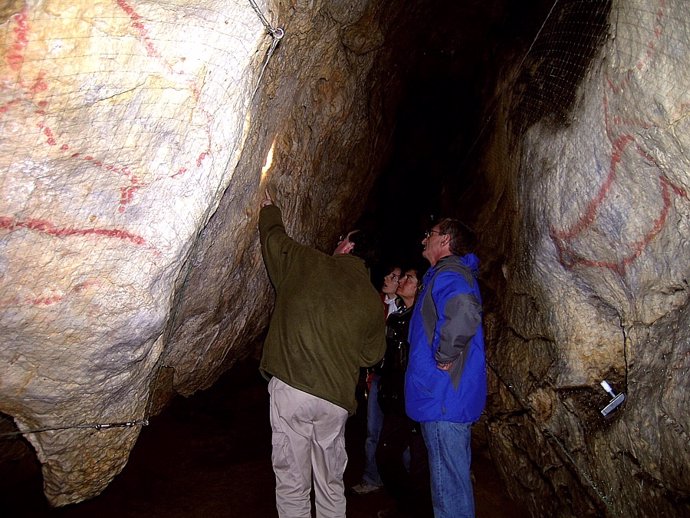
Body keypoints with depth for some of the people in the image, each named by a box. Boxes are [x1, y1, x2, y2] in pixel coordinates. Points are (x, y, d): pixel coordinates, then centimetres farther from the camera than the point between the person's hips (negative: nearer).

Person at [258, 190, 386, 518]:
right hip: (336, 401, 3)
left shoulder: (304, 263, 0)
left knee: (292, 484, 7)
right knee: (331, 486, 18)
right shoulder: (373, 300, 6)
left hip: (290, 389, -2)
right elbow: (372, 355, 13)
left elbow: (273, 236, 13)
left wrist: (269, 208, 31)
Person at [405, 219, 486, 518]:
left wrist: (444, 355, -25)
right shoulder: (454, 272, 18)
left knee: (448, 485, 0)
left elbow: (464, 312, -38)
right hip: (450, 396, 10)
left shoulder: (447, 273, -15)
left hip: (443, 397, -10)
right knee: (455, 479, 22)